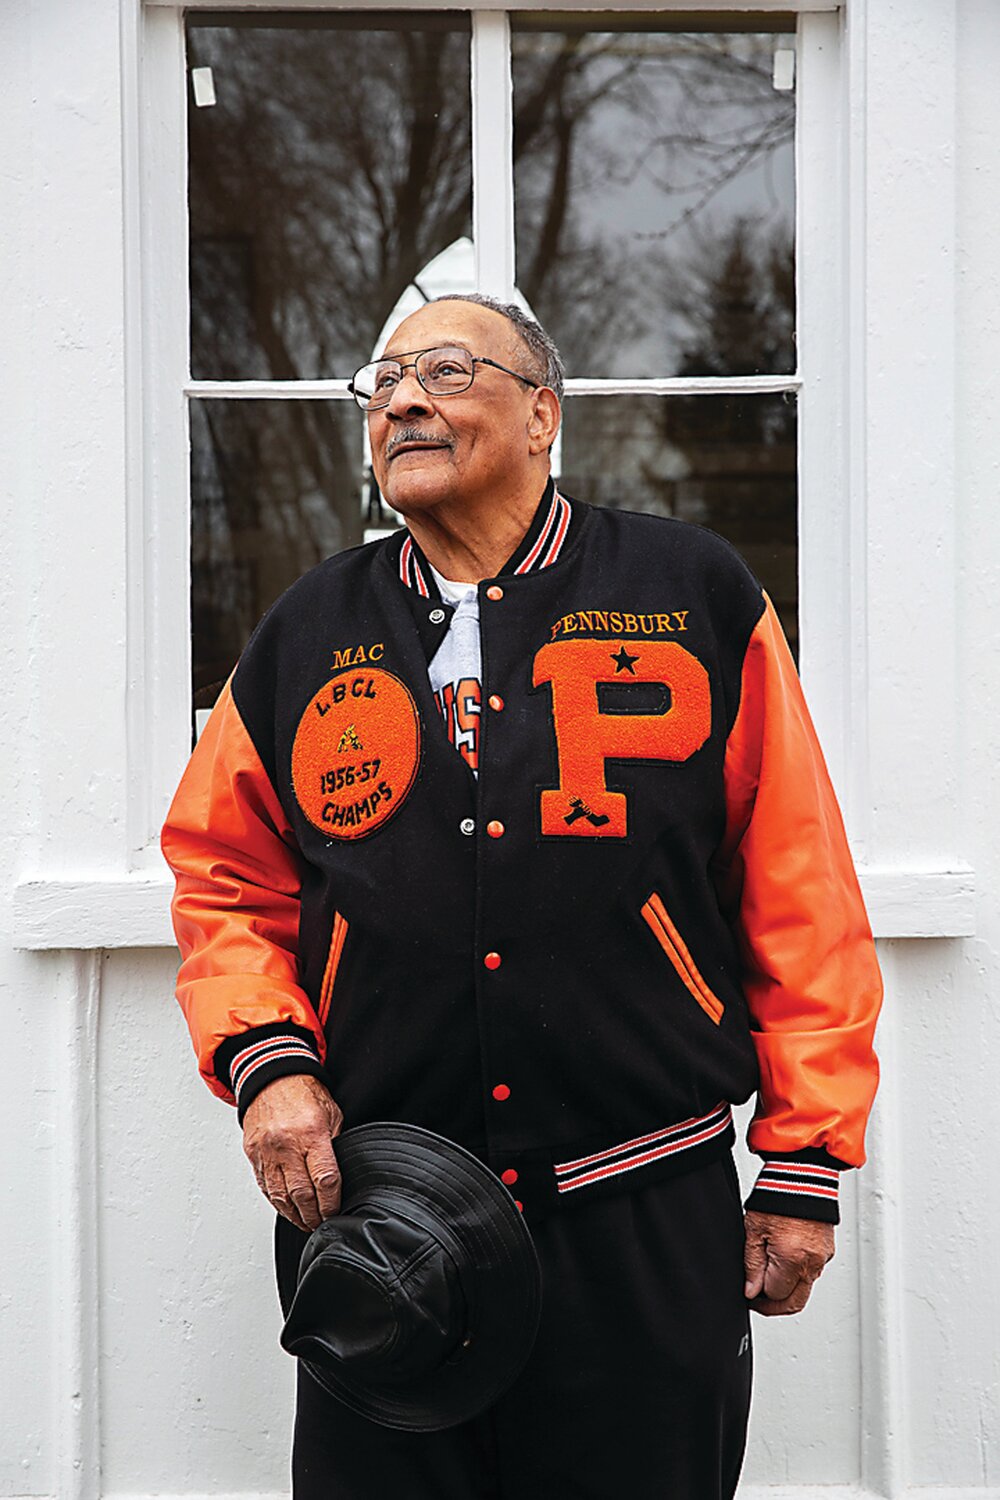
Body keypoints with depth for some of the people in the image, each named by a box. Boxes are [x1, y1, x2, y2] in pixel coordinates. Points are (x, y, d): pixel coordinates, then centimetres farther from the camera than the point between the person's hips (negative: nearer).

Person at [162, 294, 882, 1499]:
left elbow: (800, 891, 0)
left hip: (650, 1228, -1)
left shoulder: (695, 597, 1)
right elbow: (225, 882, 14)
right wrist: (264, 1060, -5)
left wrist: (804, 1162, -1)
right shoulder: (307, 635, 8)